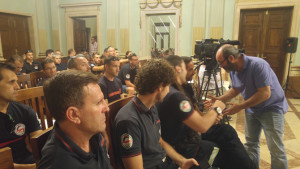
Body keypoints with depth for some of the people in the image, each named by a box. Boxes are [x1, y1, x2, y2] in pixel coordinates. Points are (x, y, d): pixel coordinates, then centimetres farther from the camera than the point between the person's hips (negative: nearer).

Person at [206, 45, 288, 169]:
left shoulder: (258, 65, -28)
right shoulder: (233, 70, -5)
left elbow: (265, 93, -29)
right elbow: (236, 90, 8)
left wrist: (240, 106, -27)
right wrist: (219, 99, -7)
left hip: (272, 107, -6)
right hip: (251, 108, 7)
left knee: (276, 148, -5)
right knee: (250, 143, 13)